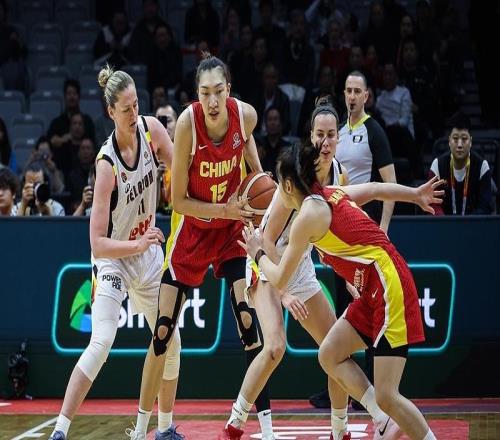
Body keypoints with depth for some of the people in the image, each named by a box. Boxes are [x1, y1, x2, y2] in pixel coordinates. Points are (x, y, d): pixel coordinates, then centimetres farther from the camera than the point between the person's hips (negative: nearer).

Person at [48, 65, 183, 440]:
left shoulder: (152, 129, -13)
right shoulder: (107, 165, -26)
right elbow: (97, 242, -26)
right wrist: (136, 245, -36)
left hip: (148, 255, 6)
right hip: (112, 259, -6)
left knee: (171, 343, 12)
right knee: (101, 342, -23)